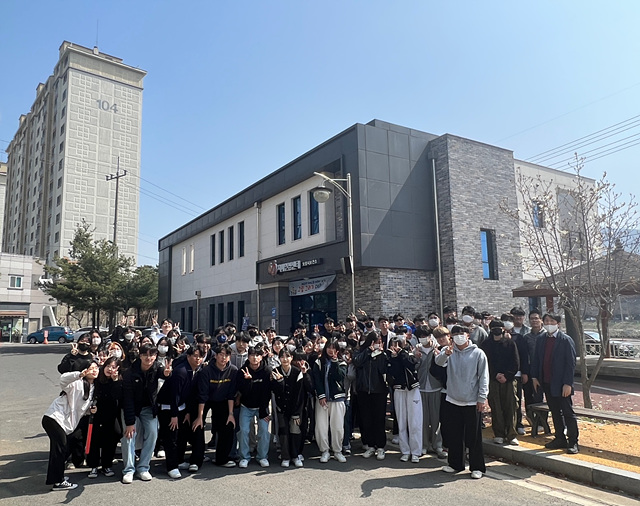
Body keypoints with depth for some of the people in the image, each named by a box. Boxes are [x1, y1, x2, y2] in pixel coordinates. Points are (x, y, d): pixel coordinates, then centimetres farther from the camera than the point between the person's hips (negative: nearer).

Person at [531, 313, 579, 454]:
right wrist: (535, 377, 5)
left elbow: (571, 363, -12)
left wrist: (568, 383, -16)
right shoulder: (541, 339, 7)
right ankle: (560, 439, 27)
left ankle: (573, 442, 13)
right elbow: (536, 359, 12)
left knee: (568, 413, 3)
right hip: (546, 383, 6)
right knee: (555, 412, 15)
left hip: (561, 384, -6)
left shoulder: (566, 340, -10)